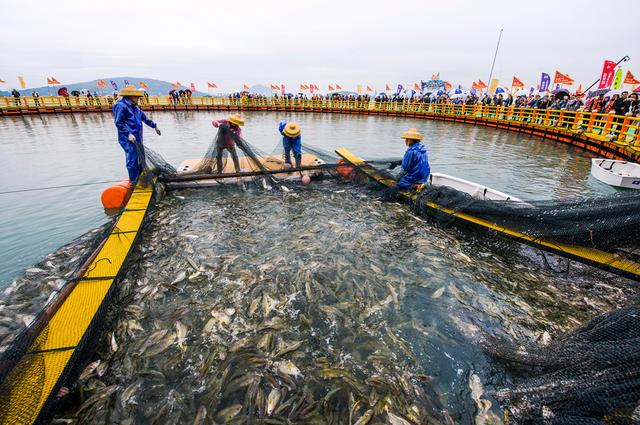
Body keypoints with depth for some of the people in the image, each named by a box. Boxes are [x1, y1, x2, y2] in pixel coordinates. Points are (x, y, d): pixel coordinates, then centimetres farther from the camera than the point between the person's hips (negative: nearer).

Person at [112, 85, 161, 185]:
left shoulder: (134, 107, 17)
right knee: (132, 160, -7)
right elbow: (118, 123, -14)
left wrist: (154, 126, 33)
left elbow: (144, 118, 29)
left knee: (141, 159, 16)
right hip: (128, 139, -9)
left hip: (137, 138, 10)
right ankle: (134, 183, 0)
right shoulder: (121, 105, -10)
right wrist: (128, 134, -20)